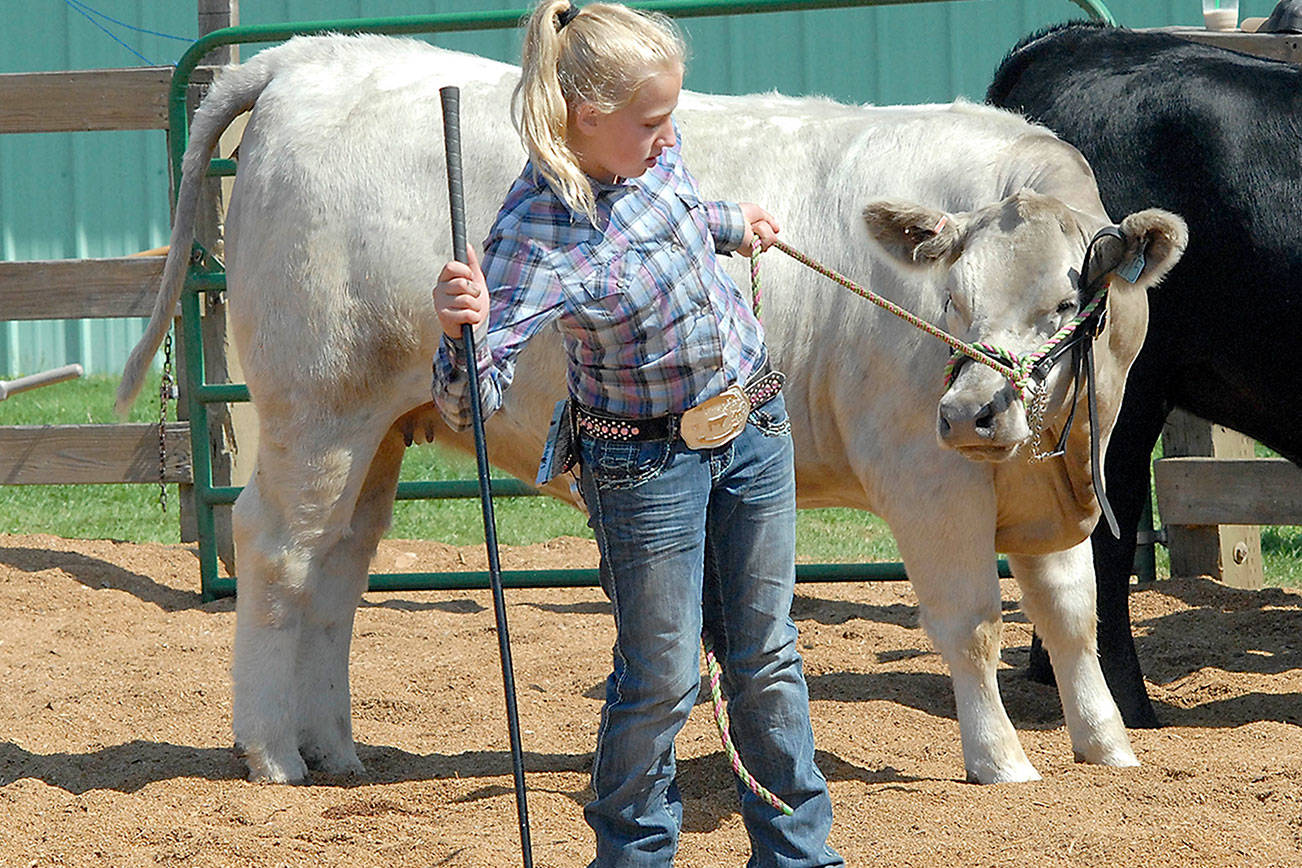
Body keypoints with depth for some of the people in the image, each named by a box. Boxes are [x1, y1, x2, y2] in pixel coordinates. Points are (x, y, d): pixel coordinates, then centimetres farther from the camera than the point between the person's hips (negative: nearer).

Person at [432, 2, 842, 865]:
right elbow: (468, 402, -32)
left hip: (753, 426, 6)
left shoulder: (654, 148, -10)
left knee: (765, 655, 15)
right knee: (661, 678, 4)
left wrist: (728, 222, 29)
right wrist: (464, 330, -51)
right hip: (644, 460, -6)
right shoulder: (536, 236, -29)